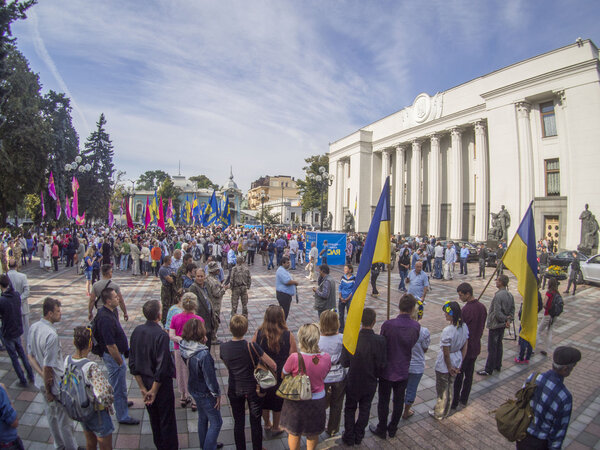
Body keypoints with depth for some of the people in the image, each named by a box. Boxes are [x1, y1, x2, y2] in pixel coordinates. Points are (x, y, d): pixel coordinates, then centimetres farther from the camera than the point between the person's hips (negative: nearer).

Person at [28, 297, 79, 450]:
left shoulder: (33, 327, -5)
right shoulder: (51, 335, -32)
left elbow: (30, 355, 2)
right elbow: (48, 366, -26)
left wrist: (41, 374, -8)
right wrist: (48, 390, -12)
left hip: (42, 381, 9)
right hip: (55, 384, -9)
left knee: (51, 415, 26)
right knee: (65, 420, 12)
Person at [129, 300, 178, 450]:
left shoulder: (137, 331, -8)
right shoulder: (161, 335, -28)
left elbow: (132, 363, -2)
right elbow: (162, 367, -26)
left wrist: (143, 388, 3)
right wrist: (154, 390, -11)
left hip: (145, 381, 7)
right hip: (161, 383, -6)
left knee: (153, 418, 25)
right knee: (167, 420, 14)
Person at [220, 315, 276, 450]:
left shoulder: (224, 347, -15)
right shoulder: (251, 346, -26)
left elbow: (228, 367, 4)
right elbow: (273, 365, -20)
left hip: (234, 389, 3)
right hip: (253, 388, -3)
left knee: (238, 423, 21)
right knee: (255, 422, 17)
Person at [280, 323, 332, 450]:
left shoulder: (294, 358, -31)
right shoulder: (326, 358, -21)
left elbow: (284, 375, -12)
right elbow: (323, 377, -3)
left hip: (297, 402, -2)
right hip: (318, 401, 3)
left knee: (294, 434, 25)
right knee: (313, 434, 29)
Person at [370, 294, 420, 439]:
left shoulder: (388, 324, -25)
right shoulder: (416, 326, -15)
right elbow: (412, 345, -1)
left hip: (387, 370, -3)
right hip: (404, 371, 3)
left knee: (383, 402, 16)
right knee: (399, 401, 22)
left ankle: (382, 430, 34)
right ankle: (392, 429, 40)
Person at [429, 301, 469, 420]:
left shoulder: (447, 331, -32)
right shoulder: (464, 327, -10)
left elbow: (446, 353, -23)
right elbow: (464, 348, 0)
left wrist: (449, 367, -7)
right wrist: (459, 364, 8)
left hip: (444, 365, -7)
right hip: (456, 362, 7)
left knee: (442, 389, 15)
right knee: (450, 388, 25)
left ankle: (439, 414, 36)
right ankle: (446, 412, 45)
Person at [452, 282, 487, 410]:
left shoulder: (466, 310, -27)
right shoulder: (482, 307, -2)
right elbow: (482, 327, 10)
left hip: (464, 348, -7)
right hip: (476, 347, 7)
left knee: (458, 376, 7)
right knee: (469, 374, 19)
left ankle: (454, 402, 18)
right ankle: (464, 399, 33)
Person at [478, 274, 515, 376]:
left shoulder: (498, 295, -24)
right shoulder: (510, 295, 3)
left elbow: (497, 312, -25)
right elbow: (512, 309, 8)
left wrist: (505, 319, -10)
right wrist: (508, 320, 0)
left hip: (495, 325, -9)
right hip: (502, 325, 9)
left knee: (492, 348, 0)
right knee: (499, 345, 20)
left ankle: (489, 370, 8)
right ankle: (498, 366, 32)